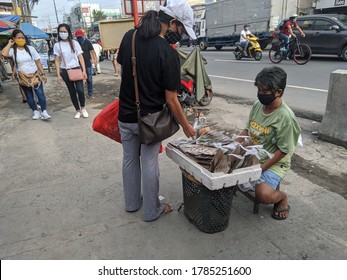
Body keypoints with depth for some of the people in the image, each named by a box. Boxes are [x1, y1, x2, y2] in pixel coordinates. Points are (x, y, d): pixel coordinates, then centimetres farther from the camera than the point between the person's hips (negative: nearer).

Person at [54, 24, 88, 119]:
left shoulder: (74, 43, 2)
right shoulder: (57, 45, 1)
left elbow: (80, 57, 2)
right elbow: (57, 61, 2)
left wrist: (84, 70, -7)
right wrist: (58, 75, -4)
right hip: (65, 71, 1)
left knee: (80, 90, -12)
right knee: (72, 92, 7)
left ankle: (83, 108, 12)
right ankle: (77, 110, 21)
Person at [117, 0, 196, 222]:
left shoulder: (129, 36, -4)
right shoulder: (168, 53, -21)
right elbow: (171, 99, -17)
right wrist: (186, 126, -5)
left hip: (126, 115, 5)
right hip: (149, 118, -5)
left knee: (130, 159, 19)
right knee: (149, 164, 10)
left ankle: (131, 203, 38)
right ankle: (152, 211, 28)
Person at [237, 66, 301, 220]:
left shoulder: (285, 117, -22)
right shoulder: (257, 105, -3)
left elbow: (283, 151, -19)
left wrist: (261, 168, -22)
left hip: (274, 162, -6)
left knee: (263, 195, -28)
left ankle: (282, 197, 8)